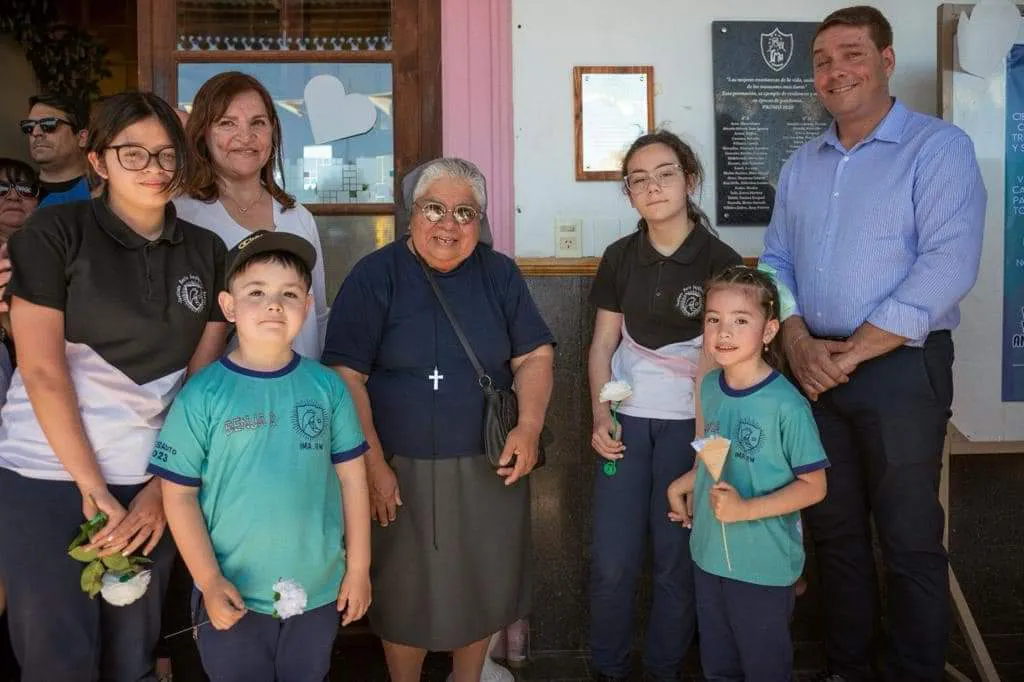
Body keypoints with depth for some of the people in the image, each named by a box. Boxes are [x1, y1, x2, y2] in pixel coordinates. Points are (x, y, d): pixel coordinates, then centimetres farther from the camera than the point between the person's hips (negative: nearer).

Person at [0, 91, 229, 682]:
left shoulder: (207, 252, 5)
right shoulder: (56, 232, -4)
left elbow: (201, 381, 3)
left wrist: (162, 490, -4)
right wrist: (93, 488, -10)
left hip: (150, 483, 3)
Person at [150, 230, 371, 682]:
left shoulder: (327, 387, -5)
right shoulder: (202, 395, -11)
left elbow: (351, 478, 0)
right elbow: (179, 495, -6)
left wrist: (358, 567, 2)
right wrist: (209, 581, -9)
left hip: (319, 593, 2)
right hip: (232, 597, -2)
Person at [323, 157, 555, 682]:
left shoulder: (499, 274, 4)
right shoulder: (375, 275, -7)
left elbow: (534, 355, 5)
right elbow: (346, 376, -10)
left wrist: (530, 426, -11)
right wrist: (372, 464, -14)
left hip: (489, 468, 3)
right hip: (402, 468, -3)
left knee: (484, 585, 16)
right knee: (404, 593, 12)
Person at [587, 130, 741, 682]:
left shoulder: (720, 262, -6)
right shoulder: (620, 258, 4)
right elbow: (603, 345, 8)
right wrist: (599, 416, -5)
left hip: (691, 422, -2)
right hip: (628, 418, 2)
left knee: (676, 556, 5)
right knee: (612, 560, 3)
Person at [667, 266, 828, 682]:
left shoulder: (785, 404, -21)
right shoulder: (710, 386, 0)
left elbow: (813, 486, -16)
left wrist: (746, 509, -25)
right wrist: (685, 484, 5)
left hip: (764, 566, -6)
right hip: (709, 554, 6)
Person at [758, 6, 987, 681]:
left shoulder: (940, 147, -6)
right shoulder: (801, 165, 12)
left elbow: (948, 266, -17)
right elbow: (776, 262, 10)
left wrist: (850, 353, -18)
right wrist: (799, 342, -8)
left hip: (901, 371, -5)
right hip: (816, 373, 5)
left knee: (910, 541, 4)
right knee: (834, 528, 14)